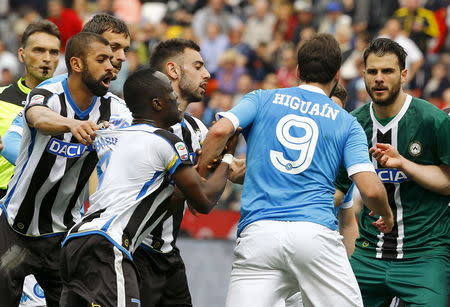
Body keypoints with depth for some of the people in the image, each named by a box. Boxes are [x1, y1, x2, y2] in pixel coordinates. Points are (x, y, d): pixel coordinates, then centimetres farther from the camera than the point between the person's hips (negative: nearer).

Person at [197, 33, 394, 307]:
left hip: (258, 232, 1)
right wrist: (387, 216, 23)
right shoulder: (347, 123, 13)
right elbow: (371, 190, 3)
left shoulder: (262, 99, 15)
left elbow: (220, 131, -3)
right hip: (316, 231, -1)